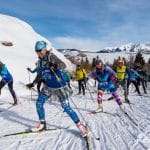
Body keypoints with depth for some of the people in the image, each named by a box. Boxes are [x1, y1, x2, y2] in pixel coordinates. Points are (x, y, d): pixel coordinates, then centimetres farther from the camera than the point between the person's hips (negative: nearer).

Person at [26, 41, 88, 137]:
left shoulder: (51, 56, -14)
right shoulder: (41, 60, 7)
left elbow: (64, 65, -26)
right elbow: (40, 73, 20)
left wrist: (55, 65, -45)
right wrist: (33, 83, 23)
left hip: (59, 86, -7)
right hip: (48, 86, 7)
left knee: (66, 107, -9)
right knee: (39, 104, 4)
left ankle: (80, 125, 6)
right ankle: (42, 124, 23)